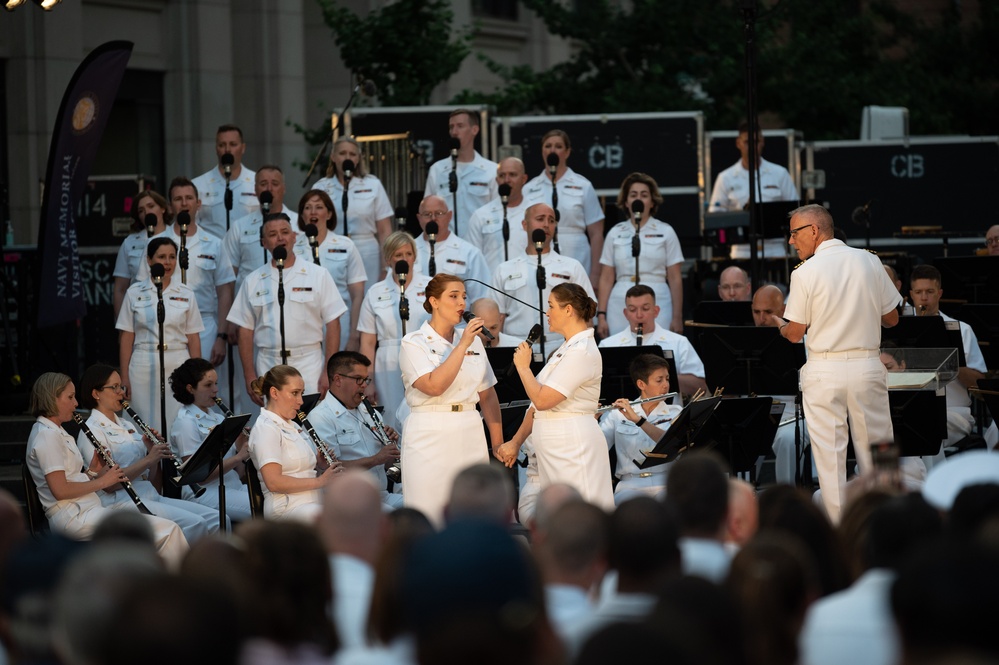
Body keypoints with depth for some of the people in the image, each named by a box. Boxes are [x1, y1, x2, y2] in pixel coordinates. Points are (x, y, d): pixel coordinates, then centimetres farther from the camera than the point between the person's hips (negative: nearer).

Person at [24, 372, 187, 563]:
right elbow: (60, 490, -19)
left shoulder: (57, 433, 21)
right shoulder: (46, 436, -10)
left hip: (86, 508, 11)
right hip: (72, 517, -11)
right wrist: (101, 482, -11)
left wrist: (92, 470, 4)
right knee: (168, 530, -19)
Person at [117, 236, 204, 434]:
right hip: (144, 367, 0)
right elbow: (126, 338, 5)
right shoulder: (135, 293, 5)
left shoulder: (186, 294, 7)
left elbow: (193, 338, 7)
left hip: (178, 366, 1)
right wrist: (124, 377, -1)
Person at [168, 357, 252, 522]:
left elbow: (238, 473, 16)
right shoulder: (185, 422, -5)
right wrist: (239, 457, -17)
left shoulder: (218, 419, 17)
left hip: (234, 487, 8)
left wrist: (241, 449, -2)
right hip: (203, 494, -8)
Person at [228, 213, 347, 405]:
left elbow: (332, 325, 1)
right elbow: (246, 331, 9)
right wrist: (250, 376, 2)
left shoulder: (318, 275, 4)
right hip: (268, 367, 2)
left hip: (309, 366, -2)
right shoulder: (253, 281, 10)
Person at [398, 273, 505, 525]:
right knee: (430, 516, -4)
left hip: (470, 435, 5)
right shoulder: (414, 343, -3)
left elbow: (487, 396, 15)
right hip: (430, 435, -5)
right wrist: (462, 345, -19)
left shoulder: (473, 340, 12)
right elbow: (434, 386, -19)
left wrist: (498, 444, 9)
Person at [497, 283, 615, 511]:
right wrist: (515, 442, 16)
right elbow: (538, 403, 19)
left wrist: (523, 366, -5)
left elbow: (542, 399, -20)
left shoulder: (582, 351, -15)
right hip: (554, 447, 10)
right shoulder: (566, 349, 16)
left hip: (573, 442, -10)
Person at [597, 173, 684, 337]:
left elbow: (675, 279, 3)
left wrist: (677, 317, -3)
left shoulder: (665, 232, 6)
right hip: (620, 307, 2)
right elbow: (606, 279, 10)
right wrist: (601, 315, 2)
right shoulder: (615, 234, 11)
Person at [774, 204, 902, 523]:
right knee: (875, 450, 10)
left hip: (824, 370, -3)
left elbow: (795, 333, -3)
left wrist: (779, 324, 18)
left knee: (829, 454, 4)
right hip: (867, 365, 3)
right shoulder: (869, 262, 1)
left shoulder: (805, 273, -8)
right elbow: (891, 318, 8)